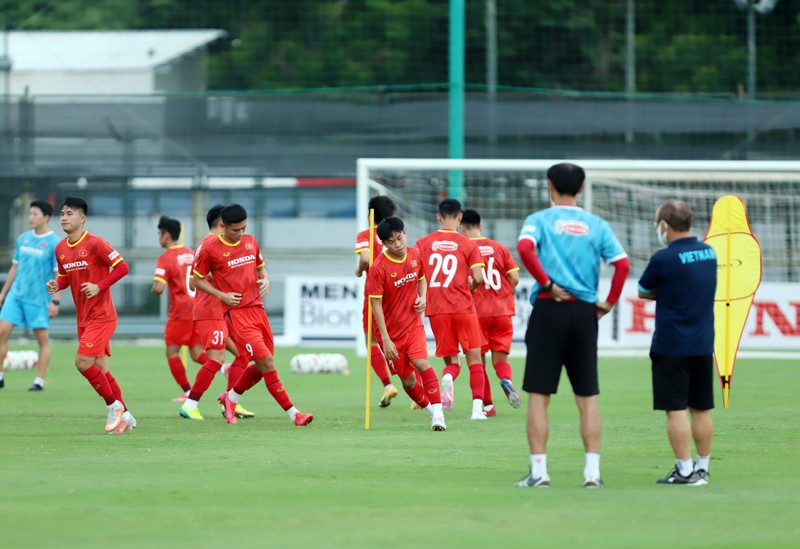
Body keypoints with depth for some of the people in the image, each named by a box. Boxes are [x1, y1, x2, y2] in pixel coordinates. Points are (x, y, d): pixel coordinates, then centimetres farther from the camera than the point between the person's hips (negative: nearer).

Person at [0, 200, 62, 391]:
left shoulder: (54, 243, -7)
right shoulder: (23, 239, 10)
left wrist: (55, 301, -15)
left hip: (38, 299, -5)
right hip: (16, 295, 5)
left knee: (42, 338, 0)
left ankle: (39, 381, 6)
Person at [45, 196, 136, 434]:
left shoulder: (94, 244, -14)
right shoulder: (60, 249, 8)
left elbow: (121, 267, -14)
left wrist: (99, 286, -23)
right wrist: (57, 285, -1)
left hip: (101, 315, -8)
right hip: (83, 317, 8)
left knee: (83, 362, -17)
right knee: (100, 369, 9)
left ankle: (114, 405, 0)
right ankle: (124, 415, 19)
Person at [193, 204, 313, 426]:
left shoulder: (250, 242, 11)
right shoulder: (210, 250, -5)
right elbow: (197, 280, 3)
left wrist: (265, 279, 2)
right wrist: (222, 295, -10)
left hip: (257, 307, 7)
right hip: (236, 313, -7)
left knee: (262, 366, 8)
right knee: (266, 361, -14)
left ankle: (231, 398, 32)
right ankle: (293, 413, -13)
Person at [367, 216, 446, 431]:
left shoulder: (415, 256, -3)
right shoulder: (378, 268, -18)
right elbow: (376, 304, -16)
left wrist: (422, 298, -4)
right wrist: (385, 339, -18)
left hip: (413, 324, 2)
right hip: (392, 330, -2)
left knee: (422, 363, -22)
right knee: (408, 381, 4)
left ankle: (438, 411, -20)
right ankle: (432, 412, 25)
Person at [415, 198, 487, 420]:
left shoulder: (423, 243, 3)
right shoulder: (468, 245, -1)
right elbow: (478, 278, -8)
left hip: (436, 310, 2)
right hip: (463, 307, -2)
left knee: (451, 360, 12)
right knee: (474, 358, 6)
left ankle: (448, 378, -24)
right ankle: (477, 407, -7)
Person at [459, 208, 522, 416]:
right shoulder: (499, 248, 7)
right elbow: (515, 278, 2)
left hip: (476, 312, -3)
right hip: (503, 311, 3)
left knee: (478, 360, 10)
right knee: (500, 358, 9)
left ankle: (487, 405, 7)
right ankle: (506, 380, -24)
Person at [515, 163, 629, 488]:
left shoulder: (539, 220, 2)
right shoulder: (597, 225, 8)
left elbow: (525, 247, -19)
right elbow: (622, 264, -3)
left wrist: (546, 283, -12)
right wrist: (610, 302, 6)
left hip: (549, 309, -2)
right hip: (584, 313, 2)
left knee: (538, 395, 2)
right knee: (587, 397, 7)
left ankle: (538, 470, -2)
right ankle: (592, 470, 2)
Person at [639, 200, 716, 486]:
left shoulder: (664, 259, -15)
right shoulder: (708, 253, 5)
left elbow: (643, 292, 0)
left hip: (671, 346, -6)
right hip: (703, 345, 6)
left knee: (676, 409, -2)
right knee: (701, 409, 12)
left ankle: (685, 470, -3)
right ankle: (702, 468, 16)